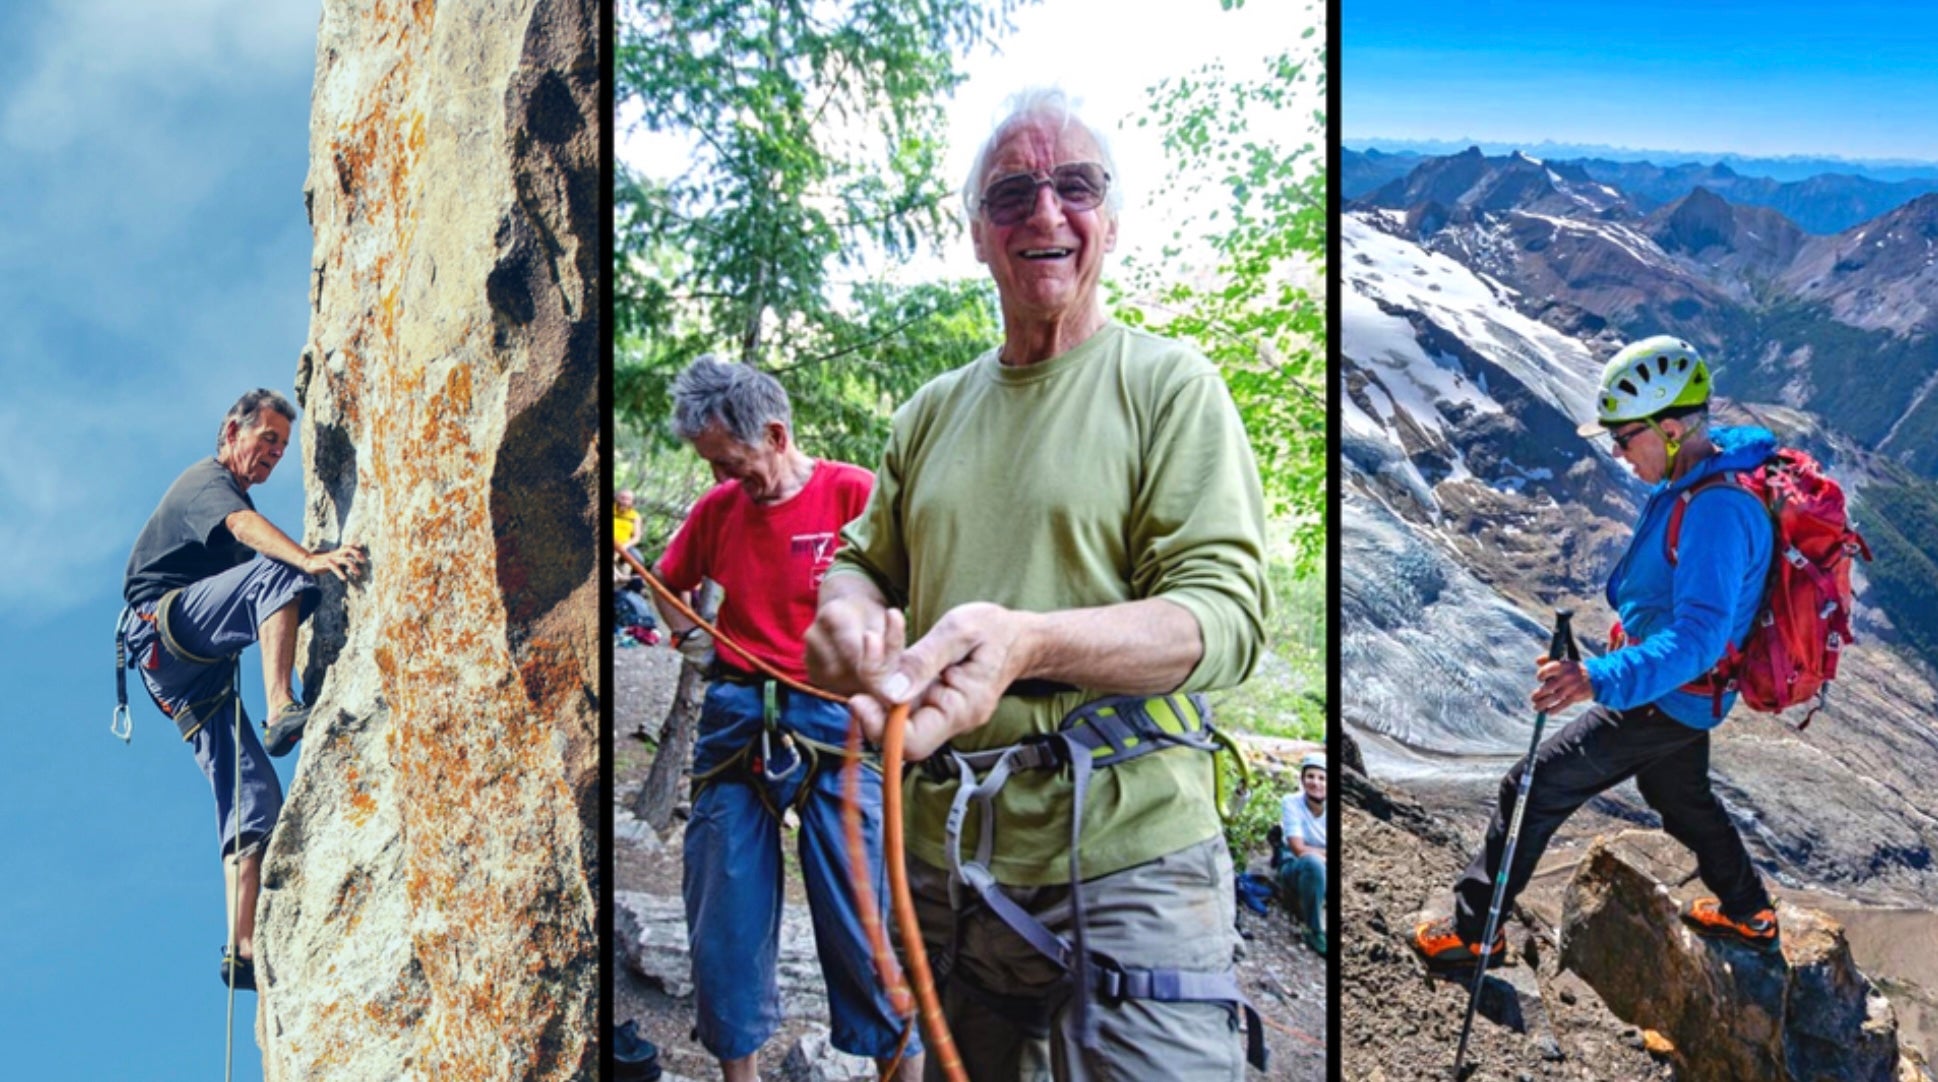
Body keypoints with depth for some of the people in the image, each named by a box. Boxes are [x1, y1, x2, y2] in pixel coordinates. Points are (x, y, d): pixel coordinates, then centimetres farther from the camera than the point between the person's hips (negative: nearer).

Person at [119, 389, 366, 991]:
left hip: (199, 669, 8)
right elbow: (244, 525, -25)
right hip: (163, 624, -8)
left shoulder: (228, 494, 31)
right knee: (274, 573, -30)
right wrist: (311, 560, -42)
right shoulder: (205, 480, 2)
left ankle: (244, 948, -14)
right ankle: (281, 712, -43)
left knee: (253, 789, -7)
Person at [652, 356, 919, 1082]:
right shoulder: (717, 507, 7)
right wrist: (687, 635, 6)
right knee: (724, 910, 9)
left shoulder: (856, 494, -6)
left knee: (859, 913, 1)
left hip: (833, 722, -4)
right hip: (734, 720, 4)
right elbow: (668, 582, 24)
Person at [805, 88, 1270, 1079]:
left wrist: (1026, 641, -32)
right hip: (941, 859, 5)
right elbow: (866, 559, 20)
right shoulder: (933, 409, 13)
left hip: (1127, 864, -5)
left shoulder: (1171, 384, -3)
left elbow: (1227, 611, -14)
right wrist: (848, 610, -7)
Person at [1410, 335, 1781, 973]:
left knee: (1533, 790, -3)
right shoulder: (1711, 464, -2)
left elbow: (1698, 638, -42)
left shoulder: (1715, 511, -34)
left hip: (1665, 699, -10)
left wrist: (1602, 680, -56)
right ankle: (1749, 915, 52)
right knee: (1682, 797, 31)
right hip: (1680, 689, 10)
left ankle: (1474, 933, 8)